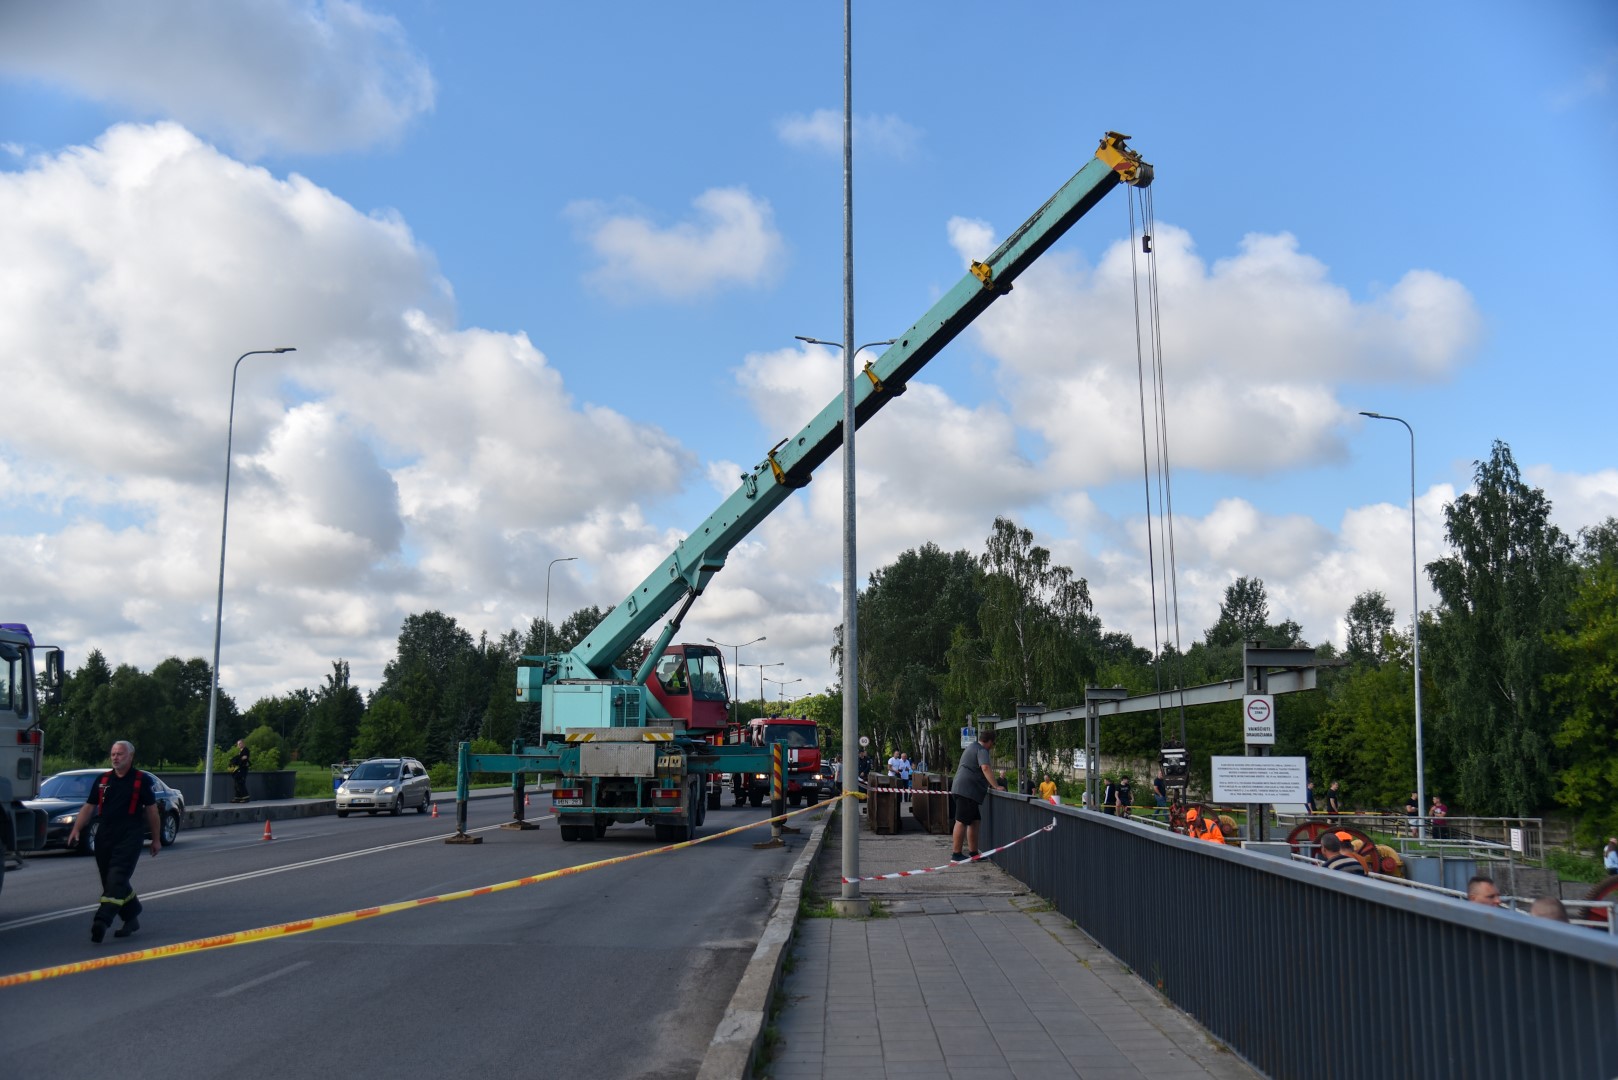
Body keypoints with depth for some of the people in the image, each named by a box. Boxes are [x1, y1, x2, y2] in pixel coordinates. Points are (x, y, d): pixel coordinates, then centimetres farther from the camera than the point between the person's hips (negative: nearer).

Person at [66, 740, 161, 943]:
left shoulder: (141, 780, 1)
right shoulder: (103, 780, 12)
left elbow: (151, 810, 4)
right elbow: (88, 807, 11)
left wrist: (156, 839, 5)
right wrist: (75, 830, -3)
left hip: (129, 839, -5)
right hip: (104, 838, 5)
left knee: (116, 880, -15)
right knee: (111, 882, 10)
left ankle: (102, 921, -25)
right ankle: (132, 918, 23)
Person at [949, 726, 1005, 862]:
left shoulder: (972, 747, 24)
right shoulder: (982, 751, -9)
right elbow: (985, 768, -26)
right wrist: (996, 786, -27)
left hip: (962, 789, 11)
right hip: (968, 790, -11)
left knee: (973, 822, 13)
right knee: (961, 822, -10)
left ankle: (973, 853, 16)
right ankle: (956, 854, -10)